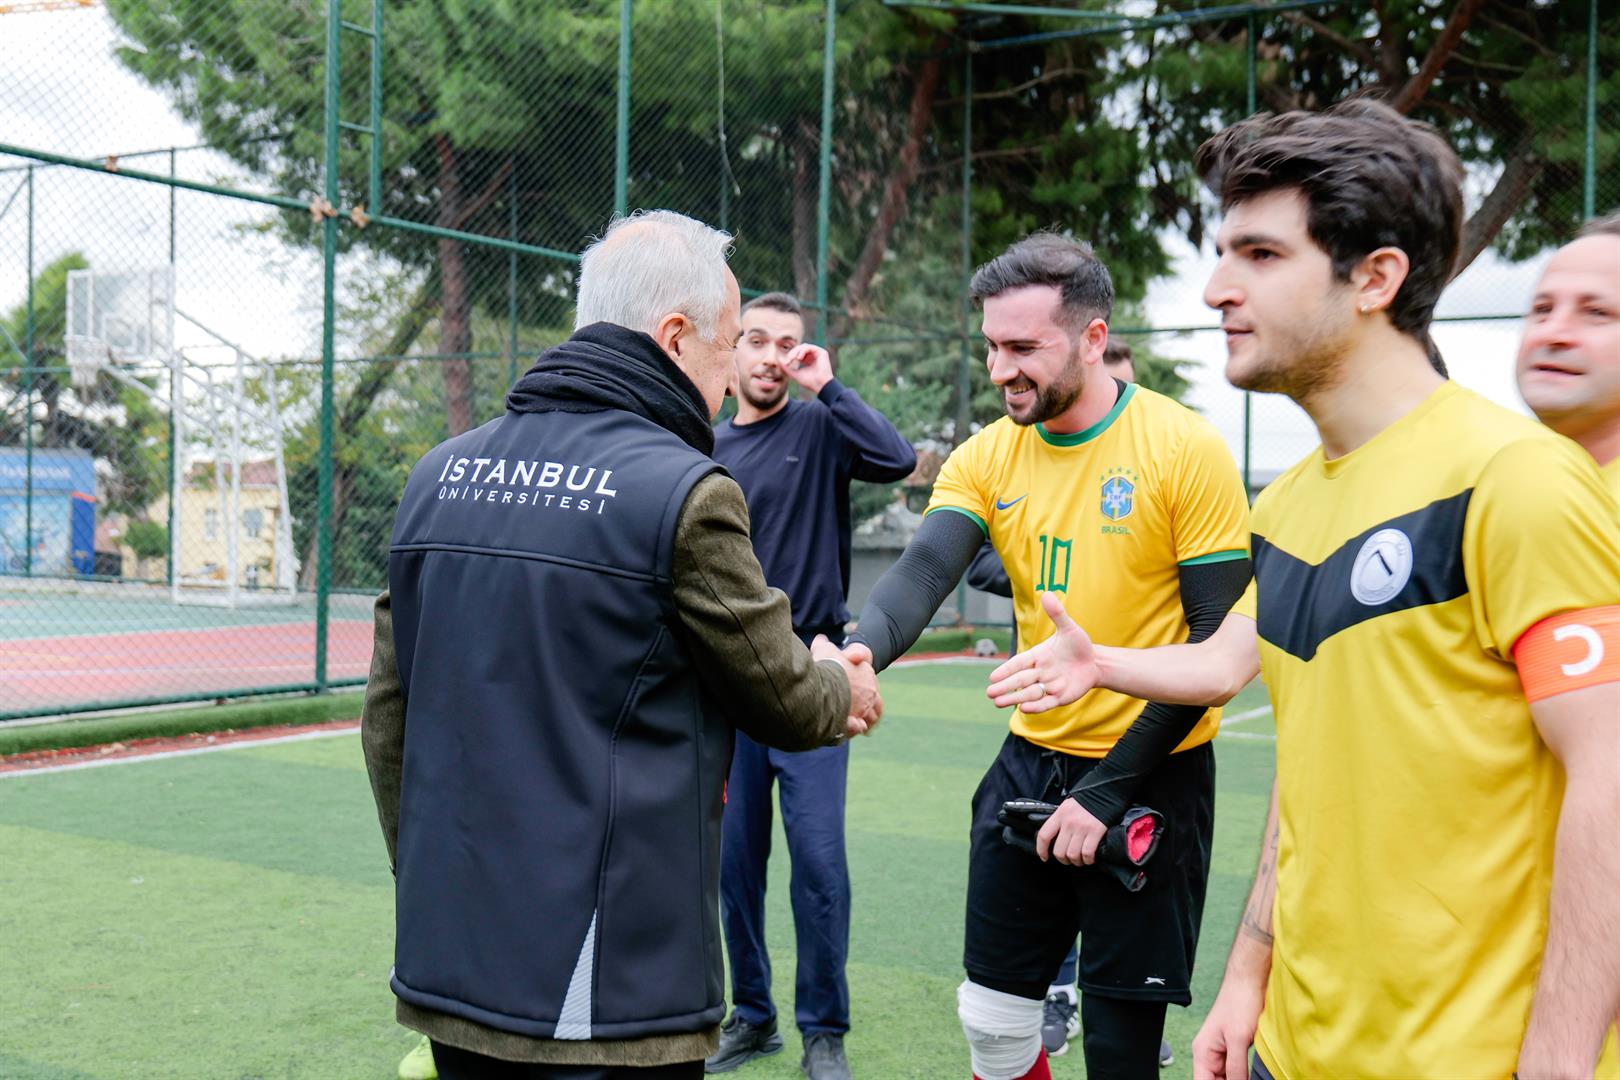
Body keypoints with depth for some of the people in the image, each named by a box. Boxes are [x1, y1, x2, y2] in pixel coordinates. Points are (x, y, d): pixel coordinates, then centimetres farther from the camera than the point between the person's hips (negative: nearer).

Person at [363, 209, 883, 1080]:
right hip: (610, 979, -6)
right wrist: (842, 690, 20)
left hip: (446, 955, 7)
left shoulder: (437, 476, 4)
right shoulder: (682, 492, -14)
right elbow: (783, 698, -3)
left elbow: (389, 708, 10)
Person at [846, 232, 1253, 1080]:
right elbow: (924, 570, -15)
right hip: (1030, 758, 5)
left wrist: (1108, 789, -16)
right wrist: (861, 651, -38)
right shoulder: (986, 457, 0)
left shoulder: (1187, 451, -13)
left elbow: (1220, 640, -13)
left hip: (1148, 775, -4)